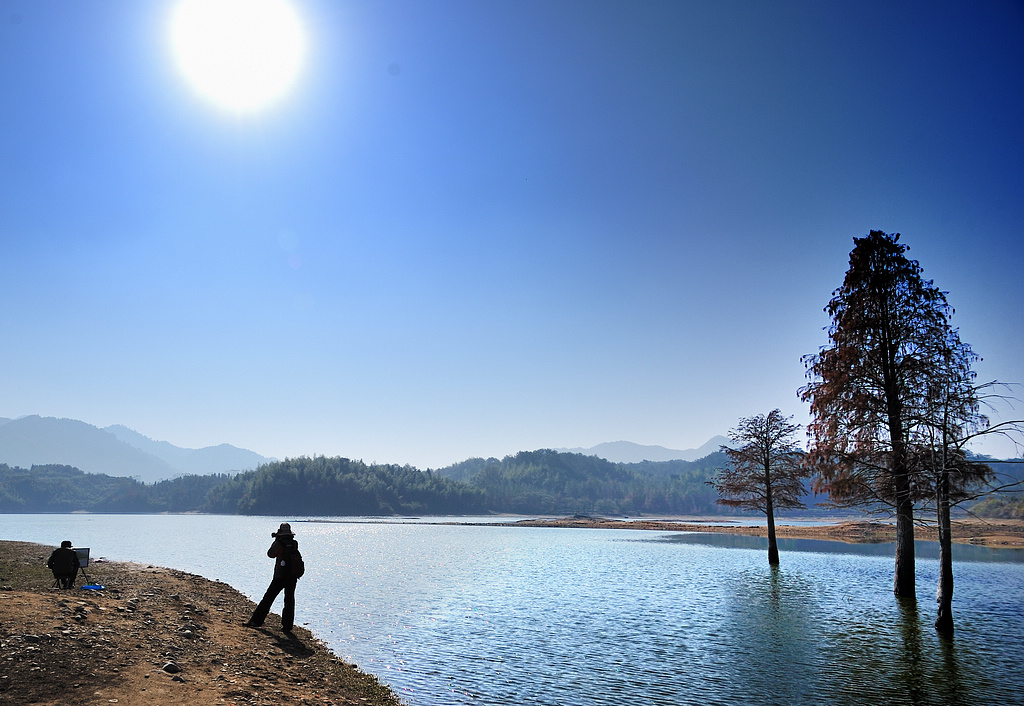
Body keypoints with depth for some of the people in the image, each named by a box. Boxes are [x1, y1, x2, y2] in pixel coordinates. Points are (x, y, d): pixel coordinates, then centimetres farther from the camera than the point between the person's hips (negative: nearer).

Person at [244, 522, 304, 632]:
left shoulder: (279, 544, -9)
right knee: (289, 601, 8)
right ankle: (287, 625, 7)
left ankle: (256, 620, 14)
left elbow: (270, 554, 6)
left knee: (268, 598, 7)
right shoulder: (295, 544, 3)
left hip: (280, 577, -3)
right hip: (293, 577, 3)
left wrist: (276, 541, 14)